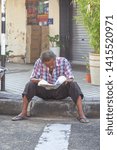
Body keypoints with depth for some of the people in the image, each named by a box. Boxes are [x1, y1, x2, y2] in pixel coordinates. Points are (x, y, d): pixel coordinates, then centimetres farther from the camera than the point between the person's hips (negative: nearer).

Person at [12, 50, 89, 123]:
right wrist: (38, 80, -35)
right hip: (44, 91, 1)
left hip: (60, 91, -1)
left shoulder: (63, 61, -14)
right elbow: (32, 78, -11)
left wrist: (67, 80, -41)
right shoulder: (39, 62, -12)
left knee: (73, 85, -29)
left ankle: (81, 115, -32)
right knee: (30, 85, -25)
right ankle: (23, 113, -21)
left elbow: (71, 78, -16)